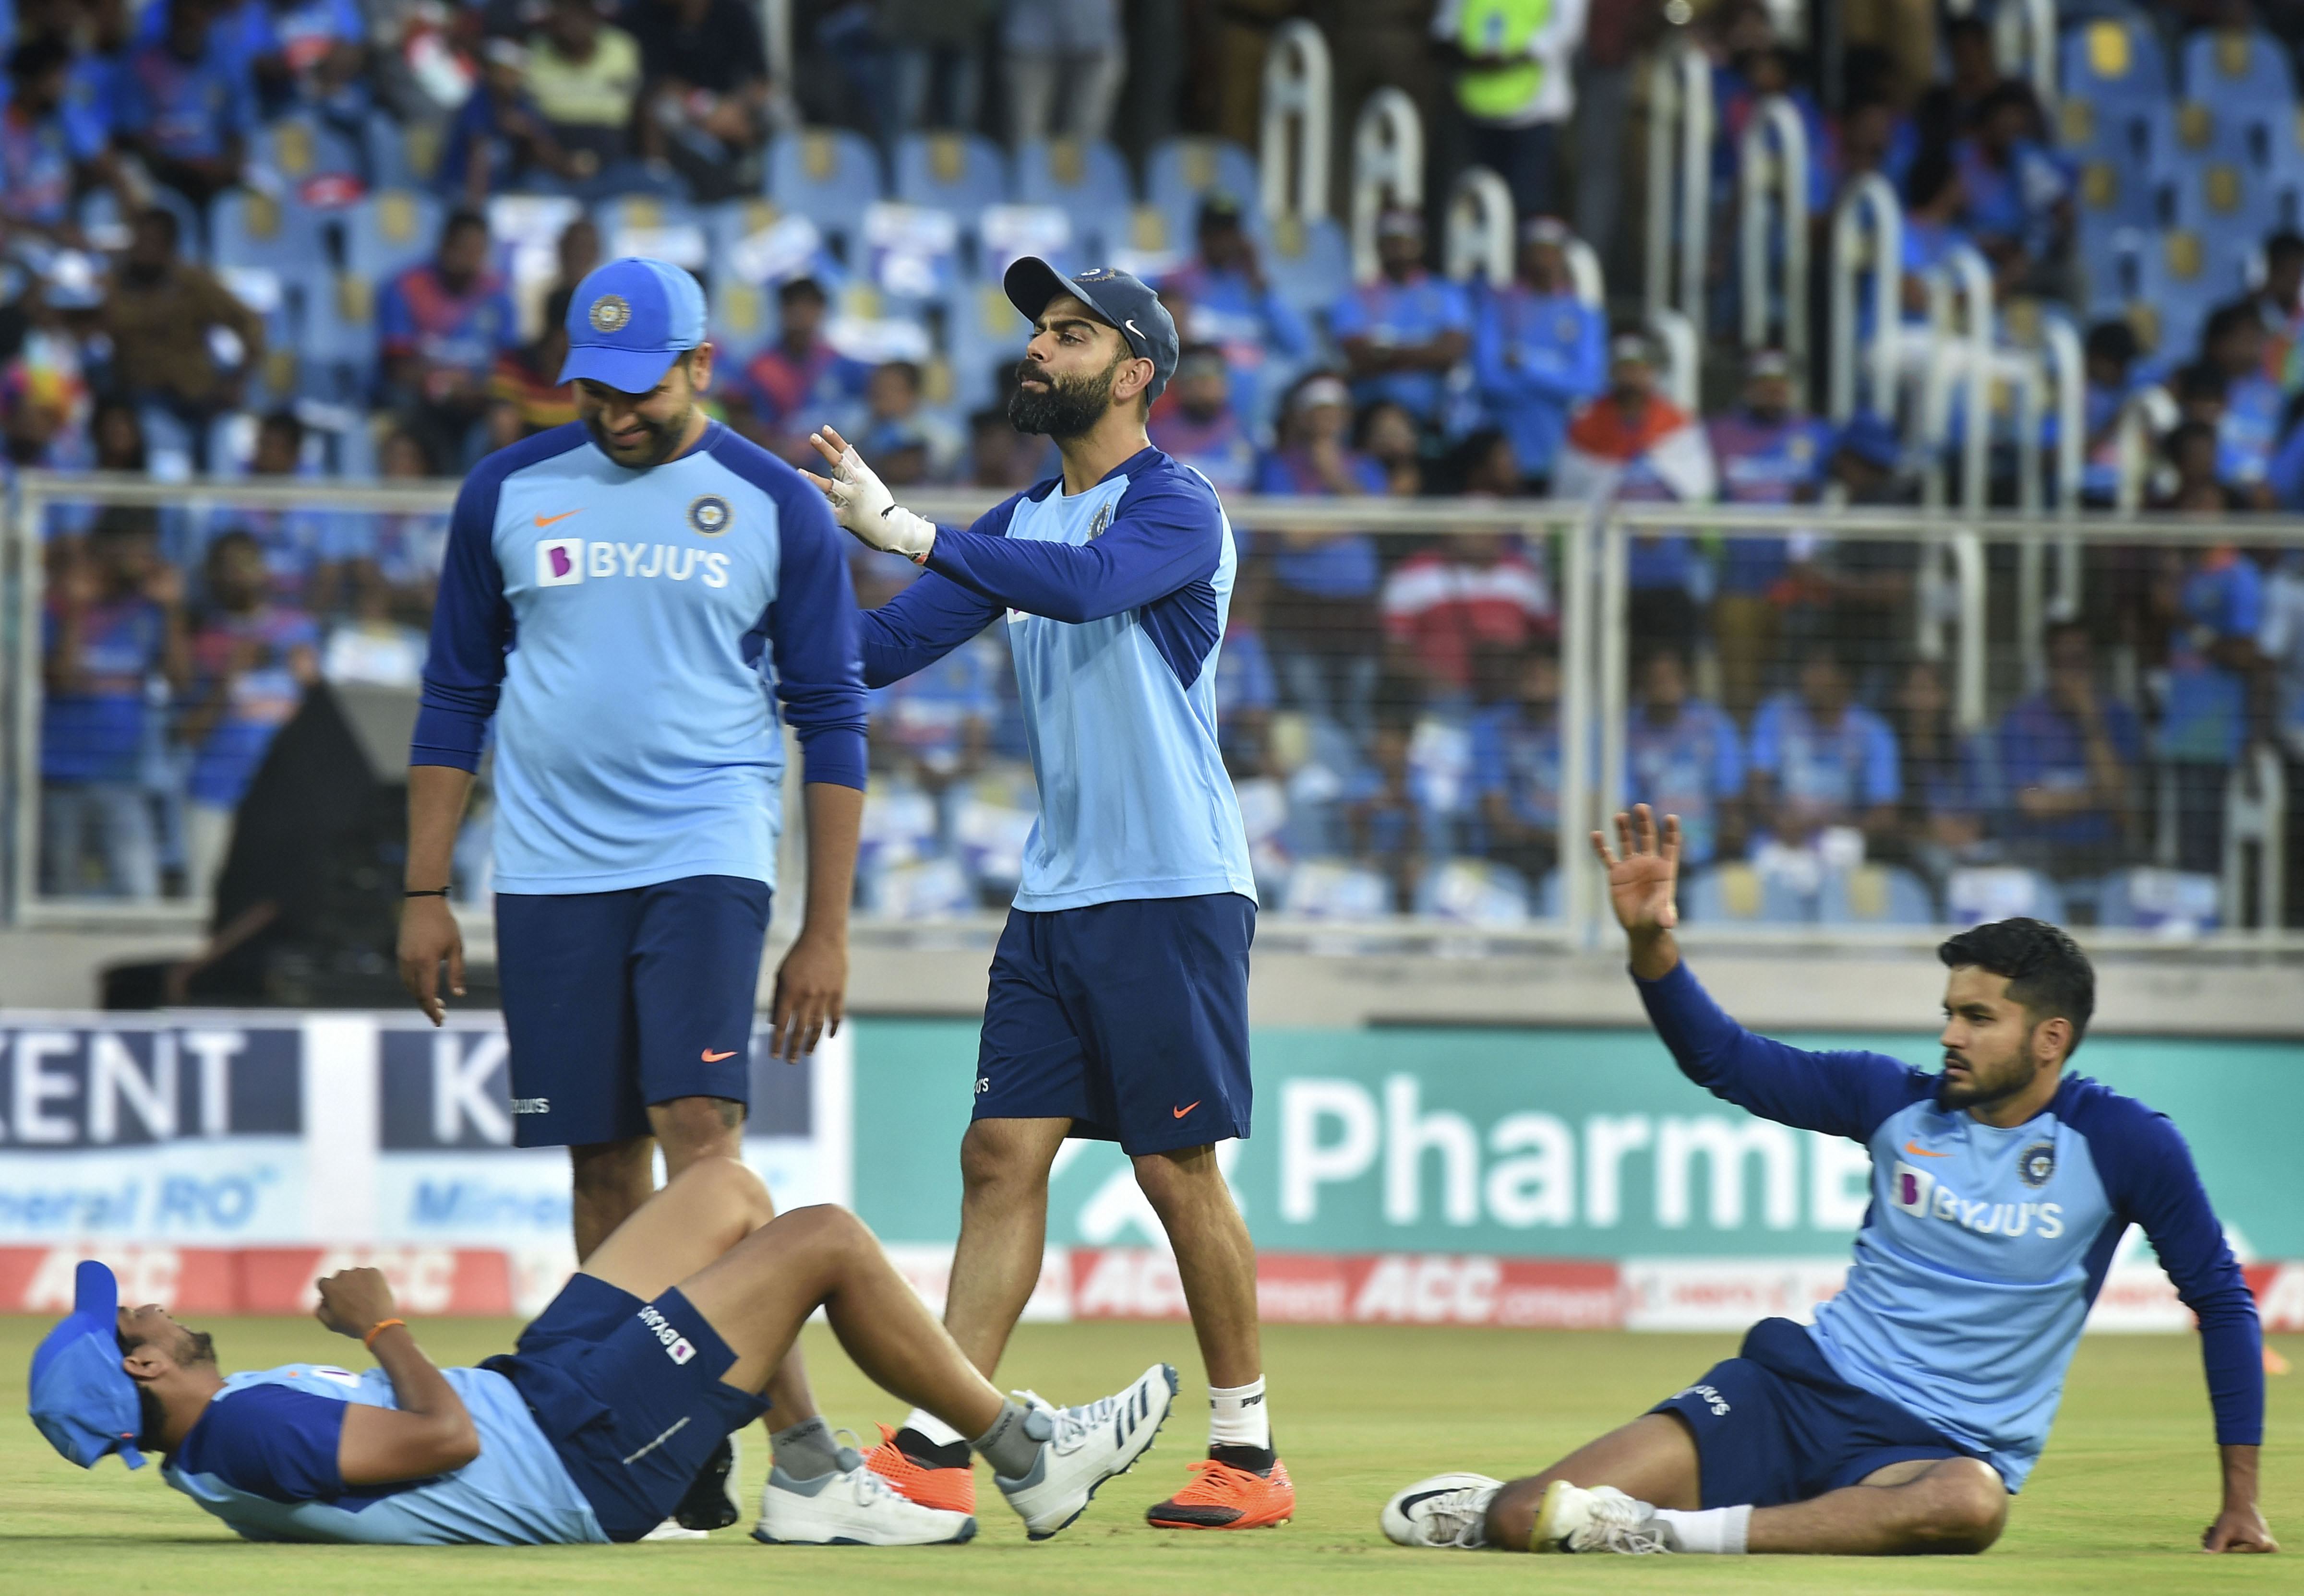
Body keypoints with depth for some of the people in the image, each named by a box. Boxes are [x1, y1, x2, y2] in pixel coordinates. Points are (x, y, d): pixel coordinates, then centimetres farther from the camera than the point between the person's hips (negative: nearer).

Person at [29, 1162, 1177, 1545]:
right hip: (585, 1458, -10)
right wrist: (381, 1324, -17)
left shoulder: (212, 1438, 4)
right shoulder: (245, 1433, -27)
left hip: (530, 1389, 10)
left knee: (728, 1188, 15)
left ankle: (813, 1486, 20)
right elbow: (442, 1437, -30)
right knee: (825, 1239, -6)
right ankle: (1027, 1457, 11)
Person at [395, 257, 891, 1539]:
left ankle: (800, 1436, -20)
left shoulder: (779, 509, 2)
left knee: (701, 1140, -17)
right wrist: (426, 895, 8)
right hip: (550, 876, 3)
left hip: (707, 860, -3)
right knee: (604, 1169, 3)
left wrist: (828, 930, -1)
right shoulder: (508, 495, 8)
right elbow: (456, 700, 13)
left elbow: (832, 723, 4)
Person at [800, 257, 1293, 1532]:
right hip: (1054, 893, 7)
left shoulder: (1173, 508, -10)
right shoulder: (1021, 524, 15)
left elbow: (1087, 585, -31)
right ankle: (933, 1452, -3)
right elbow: (883, 647, 14)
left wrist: (904, 529, -36)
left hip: (1171, 892, -7)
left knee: (1178, 1169, -3)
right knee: (1002, 1154, 1)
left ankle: (1247, 1451, 7)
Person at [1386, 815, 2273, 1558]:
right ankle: (1491, 1507, 20)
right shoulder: (1899, 1101, 4)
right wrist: (1651, 940, -13)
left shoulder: (2122, 1145, -3)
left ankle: (1683, 1534, -36)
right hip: (1803, 1389, 2)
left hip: (1938, 1449, -2)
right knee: (1523, 1518, -17)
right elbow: (1724, 1060, 5)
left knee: (1969, 1504, -44)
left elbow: (2221, 1299, 4)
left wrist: (2241, 1500, 3)